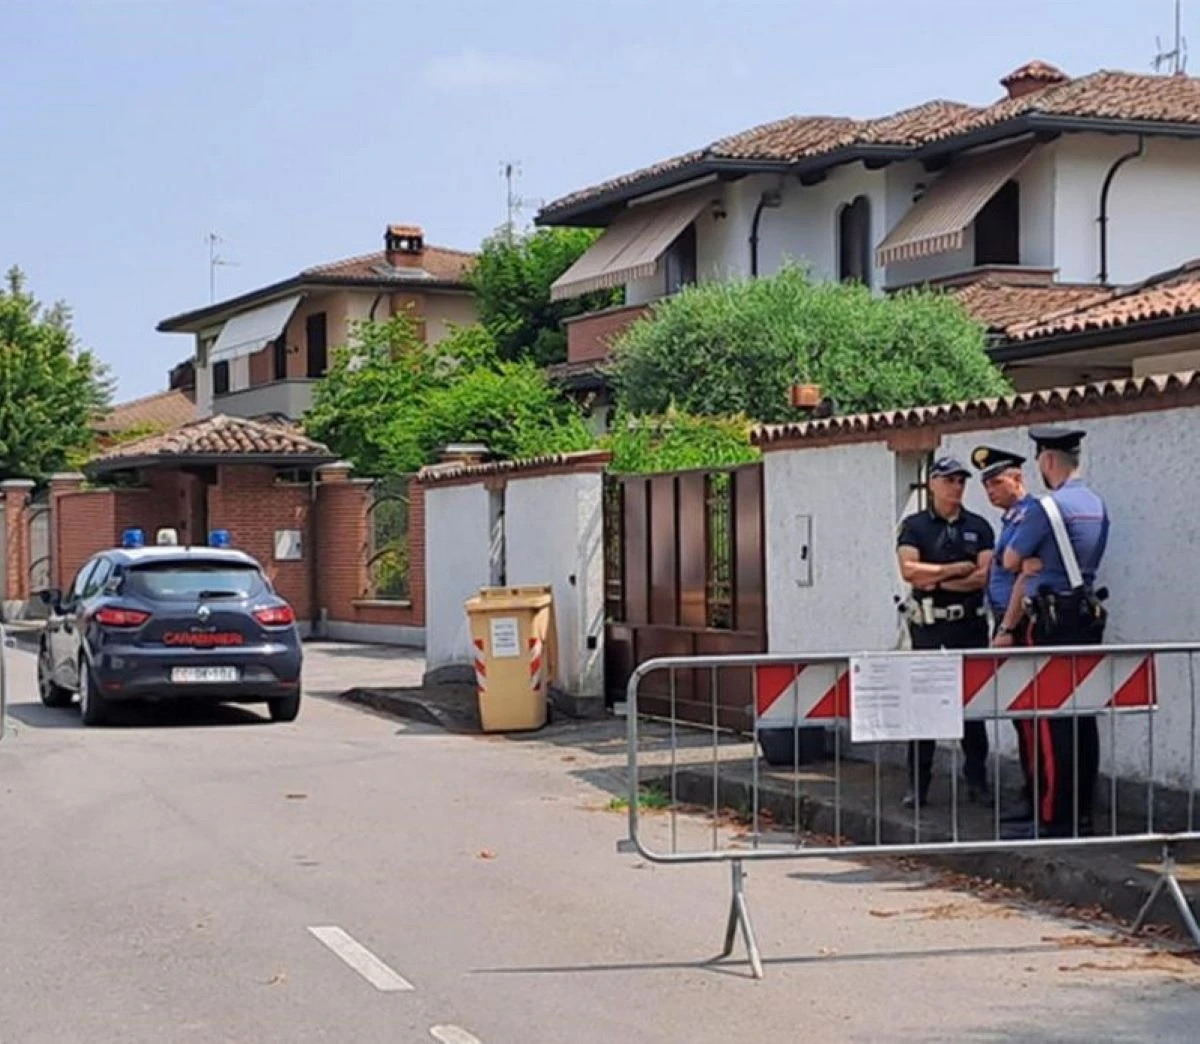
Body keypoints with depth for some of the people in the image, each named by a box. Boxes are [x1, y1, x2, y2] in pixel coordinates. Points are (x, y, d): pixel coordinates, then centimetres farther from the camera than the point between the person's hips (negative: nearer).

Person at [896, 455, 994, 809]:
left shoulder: (978, 527, 8)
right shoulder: (914, 526, 5)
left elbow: (985, 576, -4)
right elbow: (909, 570, -10)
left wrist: (936, 580, -9)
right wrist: (958, 569, -8)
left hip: (970, 623, 1)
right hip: (928, 625, -1)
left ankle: (977, 780, 12)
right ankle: (917, 784, 3)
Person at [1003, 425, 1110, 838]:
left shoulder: (1046, 506, -14)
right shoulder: (1097, 505, 11)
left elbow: (1011, 561, -5)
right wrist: (1038, 563, 4)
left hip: (1052, 621, -8)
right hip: (1088, 616, 8)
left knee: (1052, 719, -5)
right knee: (1084, 715, 10)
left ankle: (1055, 816, -5)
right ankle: (1083, 811, 15)